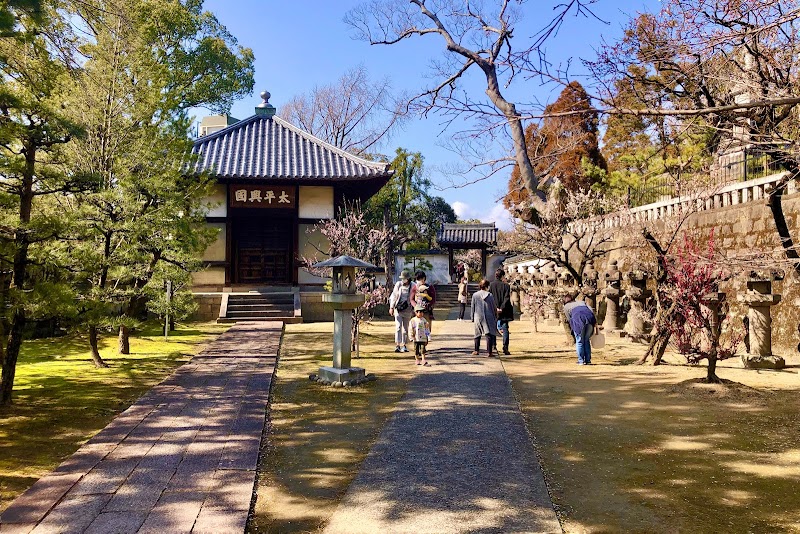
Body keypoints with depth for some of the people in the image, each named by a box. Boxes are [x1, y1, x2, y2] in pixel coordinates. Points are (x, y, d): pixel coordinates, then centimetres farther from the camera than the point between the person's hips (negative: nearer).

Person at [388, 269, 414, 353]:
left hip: (407, 310, 1)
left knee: (406, 328, 8)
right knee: (398, 326, -11)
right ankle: (397, 345, -16)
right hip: (398, 308, -1)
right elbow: (393, 296, 5)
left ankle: (403, 345, 18)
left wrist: (413, 310, 7)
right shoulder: (398, 284, -1)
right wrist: (391, 307, 1)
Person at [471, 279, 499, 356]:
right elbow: (494, 307, 0)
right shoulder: (489, 295, -7)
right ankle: (489, 352, -3)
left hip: (478, 318, 2)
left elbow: (473, 307, 4)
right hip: (488, 318, -2)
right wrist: (495, 317, 12)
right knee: (489, 335, 1)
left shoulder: (475, 295, -2)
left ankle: (476, 350, 21)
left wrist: (472, 318, 13)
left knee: (477, 334, 16)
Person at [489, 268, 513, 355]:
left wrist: (495, 307, 0)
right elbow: (507, 299, -12)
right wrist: (502, 308, -11)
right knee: (505, 329, 3)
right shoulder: (506, 285, -7)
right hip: (504, 312, -2)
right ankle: (505, 347, -7)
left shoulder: (491, 285, -2)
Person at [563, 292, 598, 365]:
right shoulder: (581, 302, 35)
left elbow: (570, 320, 19)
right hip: (590, 319, 4)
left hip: (578, 319, -3)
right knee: (586, 340, 17)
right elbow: (592, 312, 20)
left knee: (579, 341, 10)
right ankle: (588, 360, 18)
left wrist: (573, 331, 28)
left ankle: (581, 361, 10)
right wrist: (595, 325, 14)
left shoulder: (566, 306, 27)